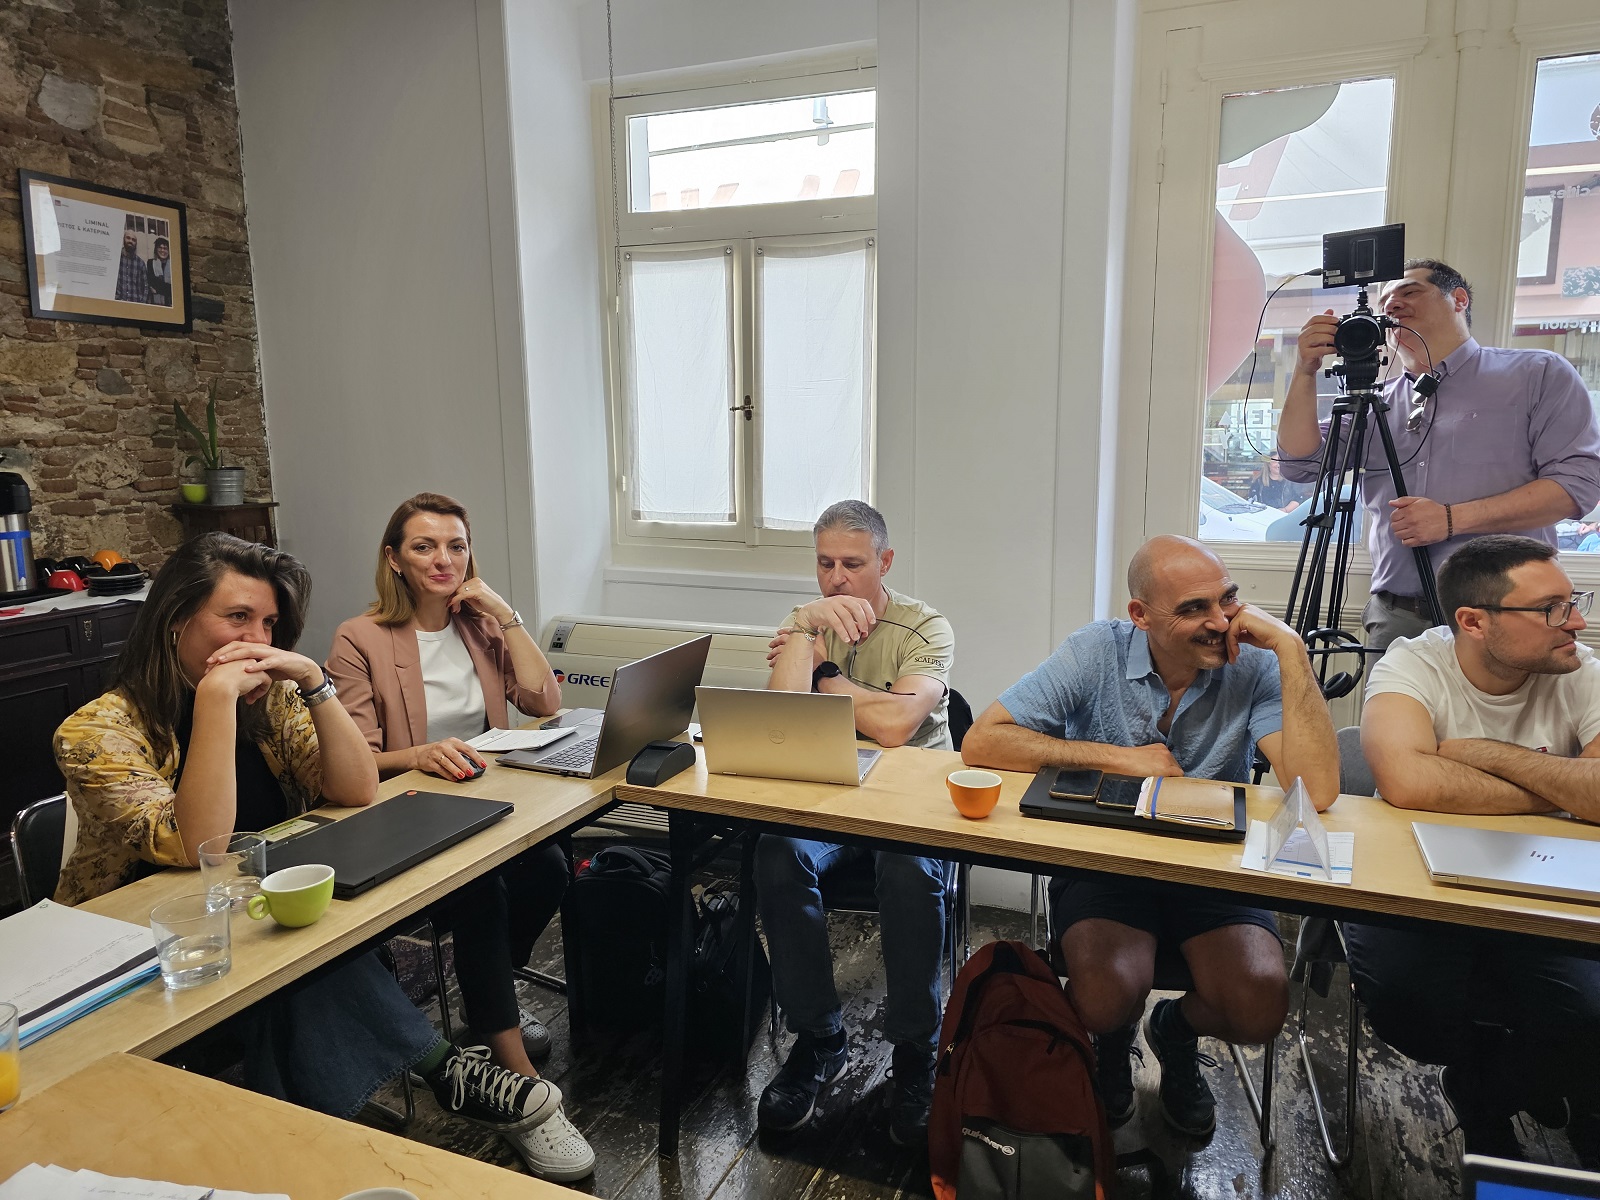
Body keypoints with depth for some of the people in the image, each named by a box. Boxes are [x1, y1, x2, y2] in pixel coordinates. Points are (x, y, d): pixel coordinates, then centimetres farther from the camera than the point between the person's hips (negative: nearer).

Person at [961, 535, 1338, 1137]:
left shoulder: (1253, 666, -9)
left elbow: (1316, 790, -24)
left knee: (1258, 1010, -23)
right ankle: (1115, 1036, 16)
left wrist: (1290, 648, -25)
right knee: (1106, 998, -26)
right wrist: (1118, 758, -19)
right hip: (1103, 862, -1)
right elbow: (981, 741, -16)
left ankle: (1176, 1031, 17)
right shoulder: (1097, 653, -10)